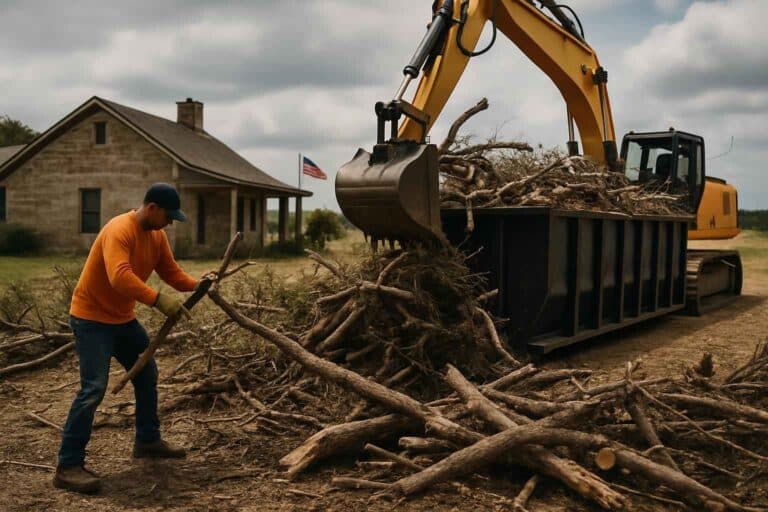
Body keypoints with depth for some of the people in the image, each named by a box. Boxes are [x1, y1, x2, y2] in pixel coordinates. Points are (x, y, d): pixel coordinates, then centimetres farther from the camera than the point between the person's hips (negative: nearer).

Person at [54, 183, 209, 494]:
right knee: (94, 389, -16)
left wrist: (196, 285, -15)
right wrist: (158, 300, -47)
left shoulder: (157, 236, 2)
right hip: (92, 318, -10)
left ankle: (148, 441, 33)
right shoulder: (119, 231, -27)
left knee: (147, 375, 17)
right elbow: (119, 277, -42)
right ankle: (68, 467, -9)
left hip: (123, 318, 10)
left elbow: (171, 271, 4)